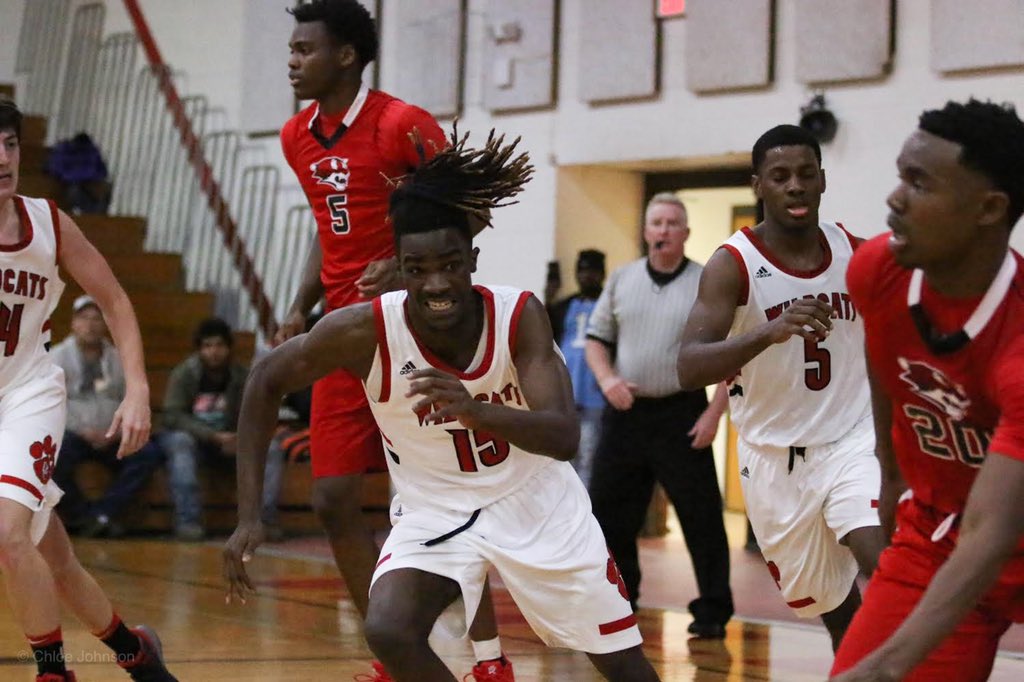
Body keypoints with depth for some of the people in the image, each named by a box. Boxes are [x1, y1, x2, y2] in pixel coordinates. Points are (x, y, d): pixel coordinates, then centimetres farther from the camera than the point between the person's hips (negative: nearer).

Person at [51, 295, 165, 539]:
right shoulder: (58, 357, 2)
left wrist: (118, 431, -9)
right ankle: (83, 515, -17)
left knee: (150, 453, -22)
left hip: (111, 438, 3)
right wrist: (82, 431, -18)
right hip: (71, 434, -3)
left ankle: (102, 512, -23)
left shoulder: (118, 360, 13)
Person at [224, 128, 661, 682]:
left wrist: (476, 410, -52)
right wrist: (250, 512, -14)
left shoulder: (519, 316, -23)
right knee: (389, 632, -28)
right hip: (436, 509, 0)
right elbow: (267, 381, -9)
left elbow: (565, 438, -32)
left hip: (535, 500, 1)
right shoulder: (366, 330, -25)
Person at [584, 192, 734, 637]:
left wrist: (714, 412, -11)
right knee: (608, 512, 8)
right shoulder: (622, 280, 8)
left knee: (701, 517, -3)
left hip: (681, 416, -4)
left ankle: (713, 611, 5)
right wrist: (606, 379, -6)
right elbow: (596, 337, 13)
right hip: (625, 412, 4)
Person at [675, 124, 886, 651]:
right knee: (832, 608, 12)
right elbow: (689, 370, -27)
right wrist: (769, 332, -40)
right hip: (776, 459, -1)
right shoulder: (733, 265, -13)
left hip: (852, 442, 1)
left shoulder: (858, 254, -1)